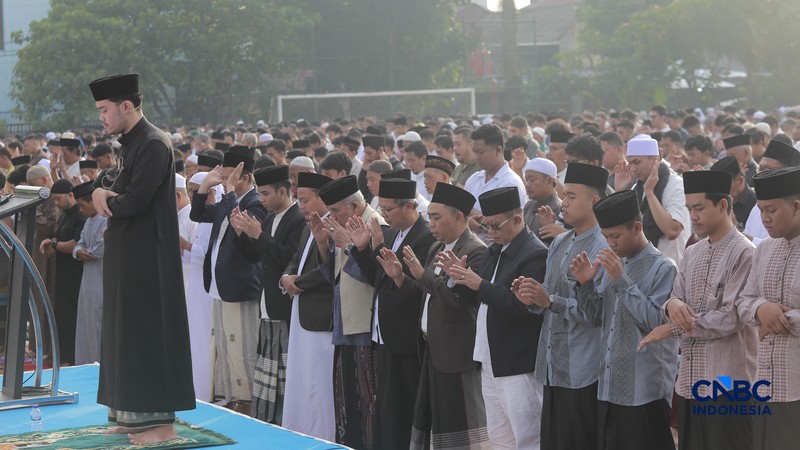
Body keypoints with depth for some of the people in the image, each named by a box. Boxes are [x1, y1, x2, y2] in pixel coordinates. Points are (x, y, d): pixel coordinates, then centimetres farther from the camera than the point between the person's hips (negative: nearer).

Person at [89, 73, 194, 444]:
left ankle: (160, 420, -2)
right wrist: (103, 191, -4)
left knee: (147, 333, -7)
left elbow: (133, 201, -23)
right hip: (128, 255, 10)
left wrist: (105, 199, -3)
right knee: (128, 332, 12)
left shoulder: (153, 145, -16)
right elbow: (114, 185, 19)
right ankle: (135, 415, 19)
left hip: (146, 257, -10)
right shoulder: (130, 143, 14)